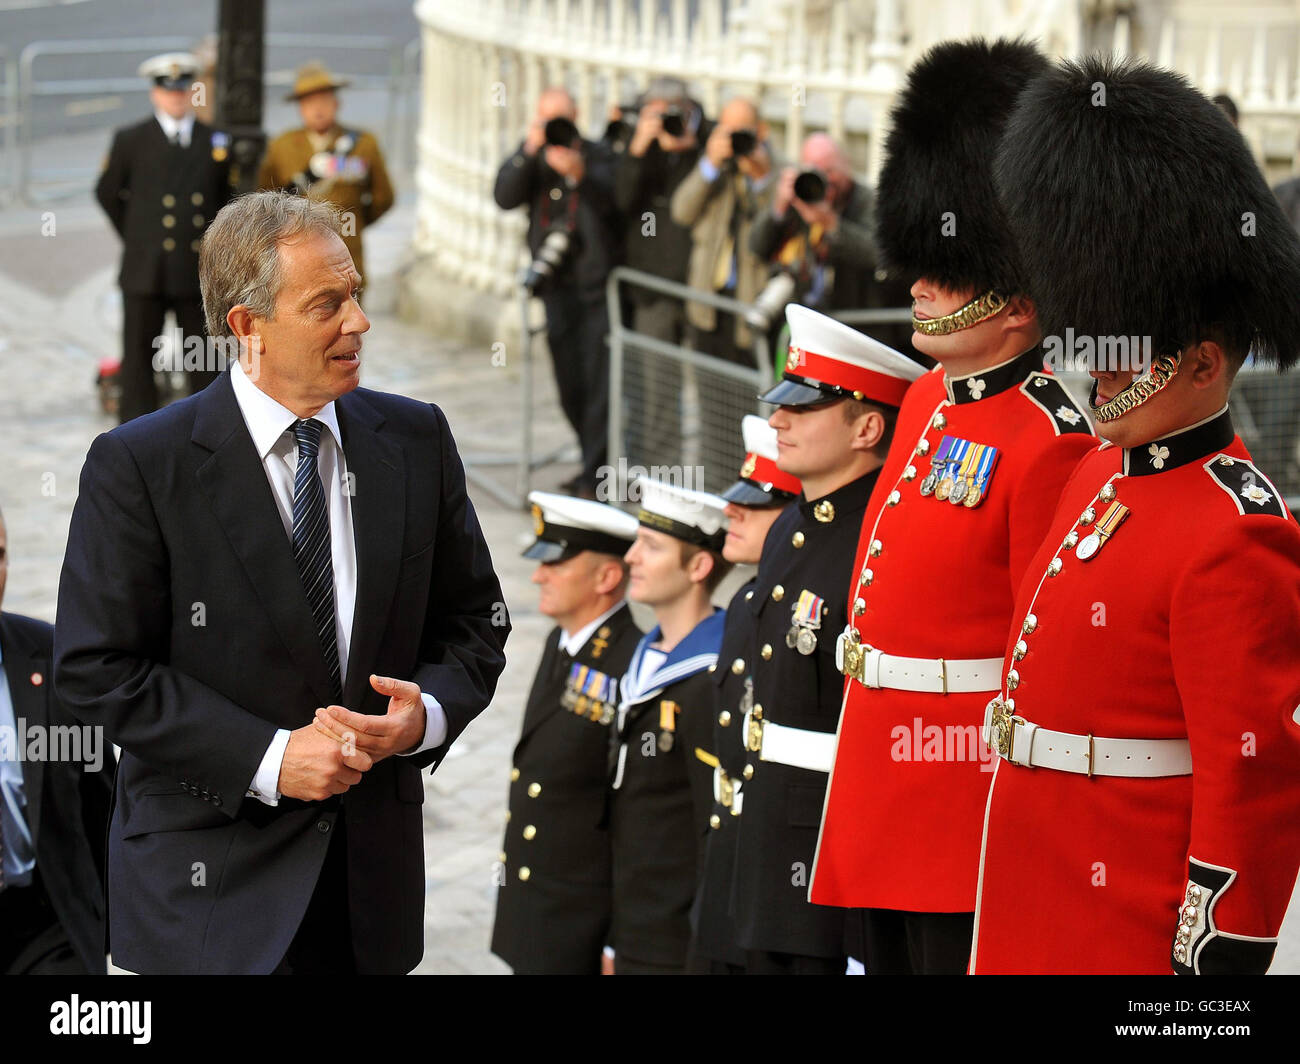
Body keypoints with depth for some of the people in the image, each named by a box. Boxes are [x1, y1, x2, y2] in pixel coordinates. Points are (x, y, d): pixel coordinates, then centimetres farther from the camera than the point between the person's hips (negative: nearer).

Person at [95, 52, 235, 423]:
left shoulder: (217, 141, 6)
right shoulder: (130, 140, 2)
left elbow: (229, 197, 17)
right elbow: (107, 193, 12)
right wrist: (135, 236, 10)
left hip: (198, 269, 1)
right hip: (145, 270, -1)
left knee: (204, 361, 6)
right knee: (139, 355, 2)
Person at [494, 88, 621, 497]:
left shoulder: (597, 156, -3)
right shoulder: (530, 158, 8)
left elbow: (610, 199, -21)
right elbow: (505, 198, -9)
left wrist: (580, 175, -41)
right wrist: (529, 151, -20)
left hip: (596, 283, -5)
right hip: (556, 286, 5)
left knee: (597, 382, -9)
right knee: (570, 386, 11)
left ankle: (595, 473, -7)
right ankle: (595, 461, 24)